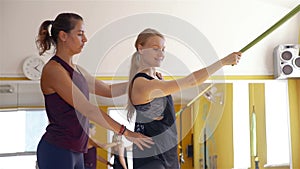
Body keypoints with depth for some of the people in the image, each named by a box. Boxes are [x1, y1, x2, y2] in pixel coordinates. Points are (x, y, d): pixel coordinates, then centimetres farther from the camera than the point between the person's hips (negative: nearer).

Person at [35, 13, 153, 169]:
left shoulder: (76, 69, 13)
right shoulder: (53, 69, -15)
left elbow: (108, 90, 20)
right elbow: (87, 109, -20)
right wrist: (124, 132, -20)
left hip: (75, 151, 9)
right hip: (57, 150, -9)